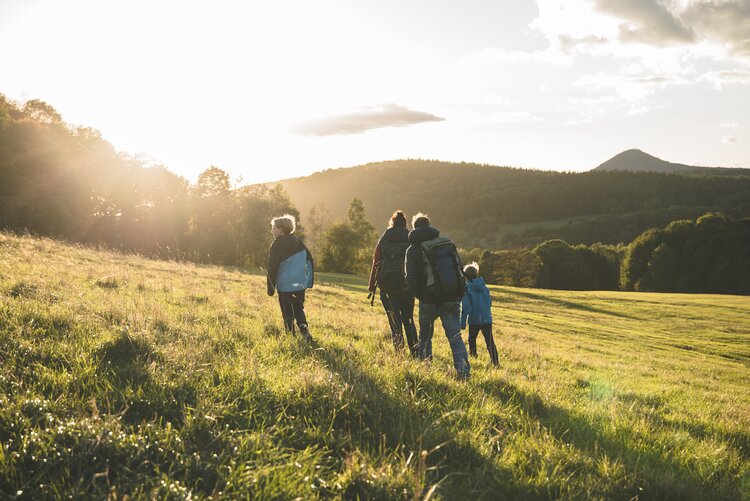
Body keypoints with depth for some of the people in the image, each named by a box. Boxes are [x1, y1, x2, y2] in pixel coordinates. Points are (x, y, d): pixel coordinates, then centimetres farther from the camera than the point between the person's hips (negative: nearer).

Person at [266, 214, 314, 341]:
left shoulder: (276, 245, -10)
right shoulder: (298, 242, 7)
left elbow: (272, 268, -11)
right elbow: (310, 260, 10)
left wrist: (270, 288, -4)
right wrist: (309, 281, 16)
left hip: (285, 285, -5)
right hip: (300, 284, 5)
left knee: (288, 313, 6)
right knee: (299, 309, 17)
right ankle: (303, 326, -6)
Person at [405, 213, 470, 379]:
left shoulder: (413, 250, -3)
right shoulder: (448, 243, 7)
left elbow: (411, 280, -7)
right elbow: (460, 269, 9)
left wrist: (421, 296, 10)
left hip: (429, 301, -1)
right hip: (452, 300, 2)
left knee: (425, 334, 22)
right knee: (455, 336, 0)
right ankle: (463, 370, -16)